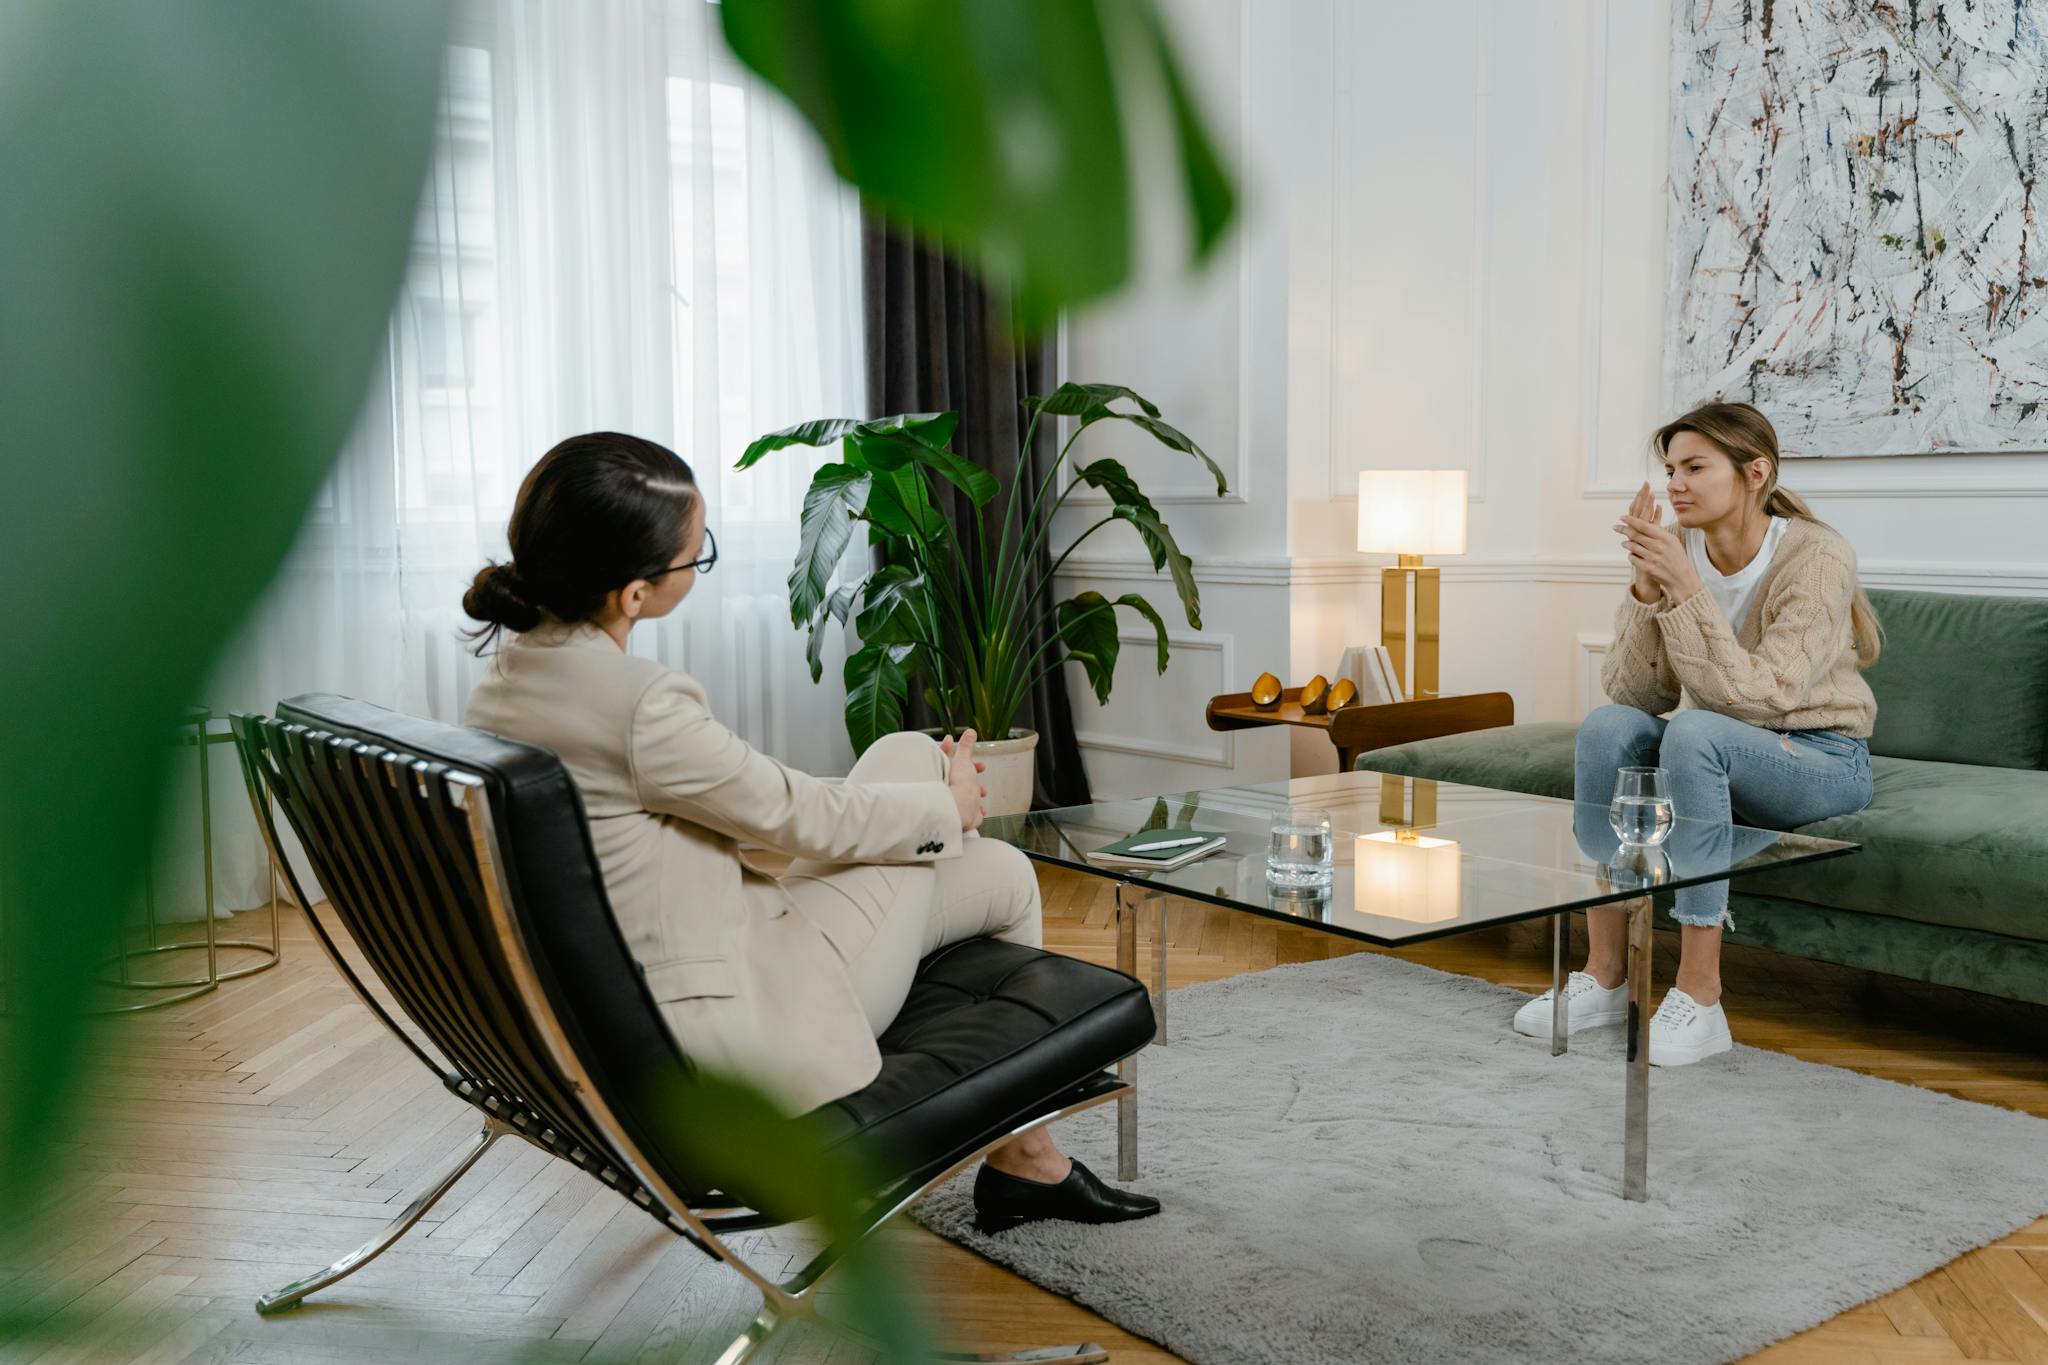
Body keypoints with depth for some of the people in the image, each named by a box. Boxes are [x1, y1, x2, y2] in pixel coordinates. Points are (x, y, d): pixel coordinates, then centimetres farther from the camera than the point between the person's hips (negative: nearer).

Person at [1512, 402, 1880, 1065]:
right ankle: (1606, 973, -17)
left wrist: (1683, 586, -32)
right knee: (1609, 724, -24)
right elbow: (1633, 691, -11)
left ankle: (1699, 996, -29)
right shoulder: (1679, 548, -5)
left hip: (1821, 759, -5)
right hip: (1718, 753, 5)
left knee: (1694, 730, -34)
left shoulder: (1817, 557, -19)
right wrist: (1646, 586, -24)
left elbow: (1759, 696, -29)